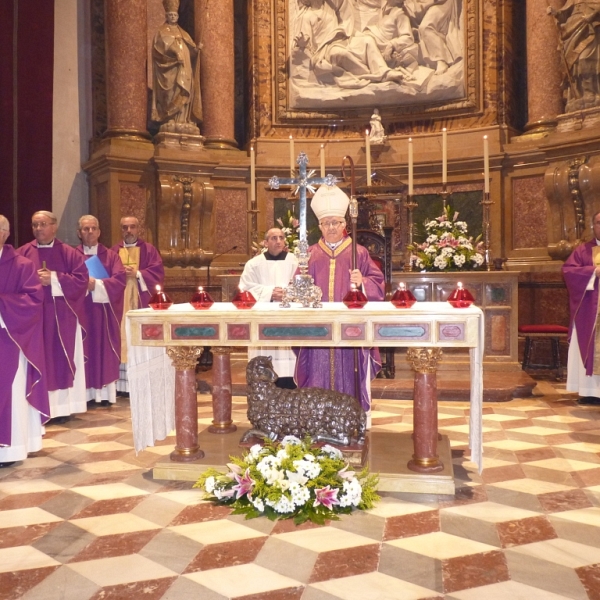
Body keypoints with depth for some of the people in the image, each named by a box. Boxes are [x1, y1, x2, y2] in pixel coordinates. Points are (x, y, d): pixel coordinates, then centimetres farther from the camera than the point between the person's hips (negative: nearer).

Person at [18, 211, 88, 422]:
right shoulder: (23, 253, 8)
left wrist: (54, 279, -13)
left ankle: (61, 406, 9)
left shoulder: (69, 253, 5)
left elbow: (81, 279, -4)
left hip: (61, 317, -1)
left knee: (61, 359, 2)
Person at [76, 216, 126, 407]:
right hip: (81, 311, 0)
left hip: (104, 312, 0)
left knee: (104, 351, 0)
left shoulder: (110, 255, 8)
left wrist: (96, 284, -15)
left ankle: (105, 393, 3)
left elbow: (120, 279, -5)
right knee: (85, 350, -1)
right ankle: (85, 393, 3)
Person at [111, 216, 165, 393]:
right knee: (123, 337, -2)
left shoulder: (149, 250, 7)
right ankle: (123, 383, -1)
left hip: (141, 301, -2)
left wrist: (137, 274, -14)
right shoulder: (114, 251, 13)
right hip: (120, 302, 2)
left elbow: (157, 272, -4)